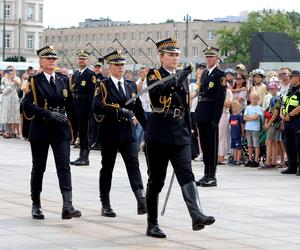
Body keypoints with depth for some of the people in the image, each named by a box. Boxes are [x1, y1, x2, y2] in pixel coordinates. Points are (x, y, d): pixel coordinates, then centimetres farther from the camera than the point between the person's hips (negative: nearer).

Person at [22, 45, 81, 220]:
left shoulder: (64, 80, 10)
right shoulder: (34, 81, -1)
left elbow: (70, 105, 14)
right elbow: (27, 105, -12)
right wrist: (48, 113, -21)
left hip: (61, 130, 2)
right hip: (40, 130, -2)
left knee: (64, 166, -11)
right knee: (38, 168, 8)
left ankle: (68, 206, -21)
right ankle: (36, 205, 22)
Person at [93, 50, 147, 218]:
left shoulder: (132, 86, 14)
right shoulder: (103, 86, -2)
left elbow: (138, 109, 19)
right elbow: (97, 107, -18)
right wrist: (120, 111, -24)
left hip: (128, 132, 3)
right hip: (110, 133, -3)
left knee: (133, 164, -11)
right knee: (107, 168, 6)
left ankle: (141, 200, -22)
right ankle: (106, 205, 16)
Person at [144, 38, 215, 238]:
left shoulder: (183, 77, 14)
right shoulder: (154, 75, -2)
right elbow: (157, 90, -26)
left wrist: (189, 132, 18)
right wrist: (178, 79, -36)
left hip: (180, 136, 4)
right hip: (158, 137, -4)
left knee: (187, 175, -12)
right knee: (156, 180, 3)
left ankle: (196, 216, -26)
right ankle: (152, 224, 12)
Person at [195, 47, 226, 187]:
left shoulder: (220, 75, -7)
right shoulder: (205, 74, 17)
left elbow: (221, 99, -13)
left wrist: (215, 119, -17)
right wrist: (197, 114, 12)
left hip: (211, 116, -8)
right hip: (202, 115, 8)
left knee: (212, 145, -3)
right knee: (204, 145, 12)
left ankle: (212, 176, 1)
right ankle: (206, 174, 19)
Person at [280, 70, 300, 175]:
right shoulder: (290, 90, 19)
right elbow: (283, 104, 20)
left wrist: (290, 115, -15)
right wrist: (282, 115, 3)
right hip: (287, 122, 9)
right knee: (289, 146, 11)